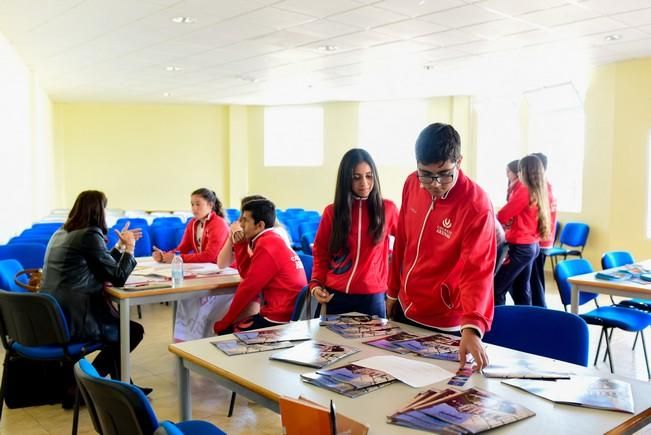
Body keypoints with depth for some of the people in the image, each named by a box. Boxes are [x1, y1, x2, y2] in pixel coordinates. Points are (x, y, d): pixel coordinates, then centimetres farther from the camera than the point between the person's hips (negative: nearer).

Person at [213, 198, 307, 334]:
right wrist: (240, 242, 11)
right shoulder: (271, 240, 13)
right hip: (286, 313, 9)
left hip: (281, 319, -9)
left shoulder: (266, 246, -16)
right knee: (233, 327, 15)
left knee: (225, 332, -2)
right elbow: (247, 274, 14)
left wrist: (223, 323, -7)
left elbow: (248, 288, -15)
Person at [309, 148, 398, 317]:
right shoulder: (332, 212, 2)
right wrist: (316, 284, -6)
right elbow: (321, 254, 7)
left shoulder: (387, 209, 0)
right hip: (336, 296, 1)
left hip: (372, 296, -1)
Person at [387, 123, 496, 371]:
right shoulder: (412, 184, -5)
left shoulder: (476, 206, -23)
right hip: (405, 308, 6)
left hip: (442, 323, -6)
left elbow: (476, 272, -28)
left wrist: (471, 328, -42)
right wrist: (393, 292, 13)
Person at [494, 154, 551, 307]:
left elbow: (502, 216, -12)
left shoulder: (524, 191, -16)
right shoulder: (541, 191, 9)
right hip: (532, 246, 9)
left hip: (520, 247, -9)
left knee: (497, 288, -5)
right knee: (521, 290, 15)